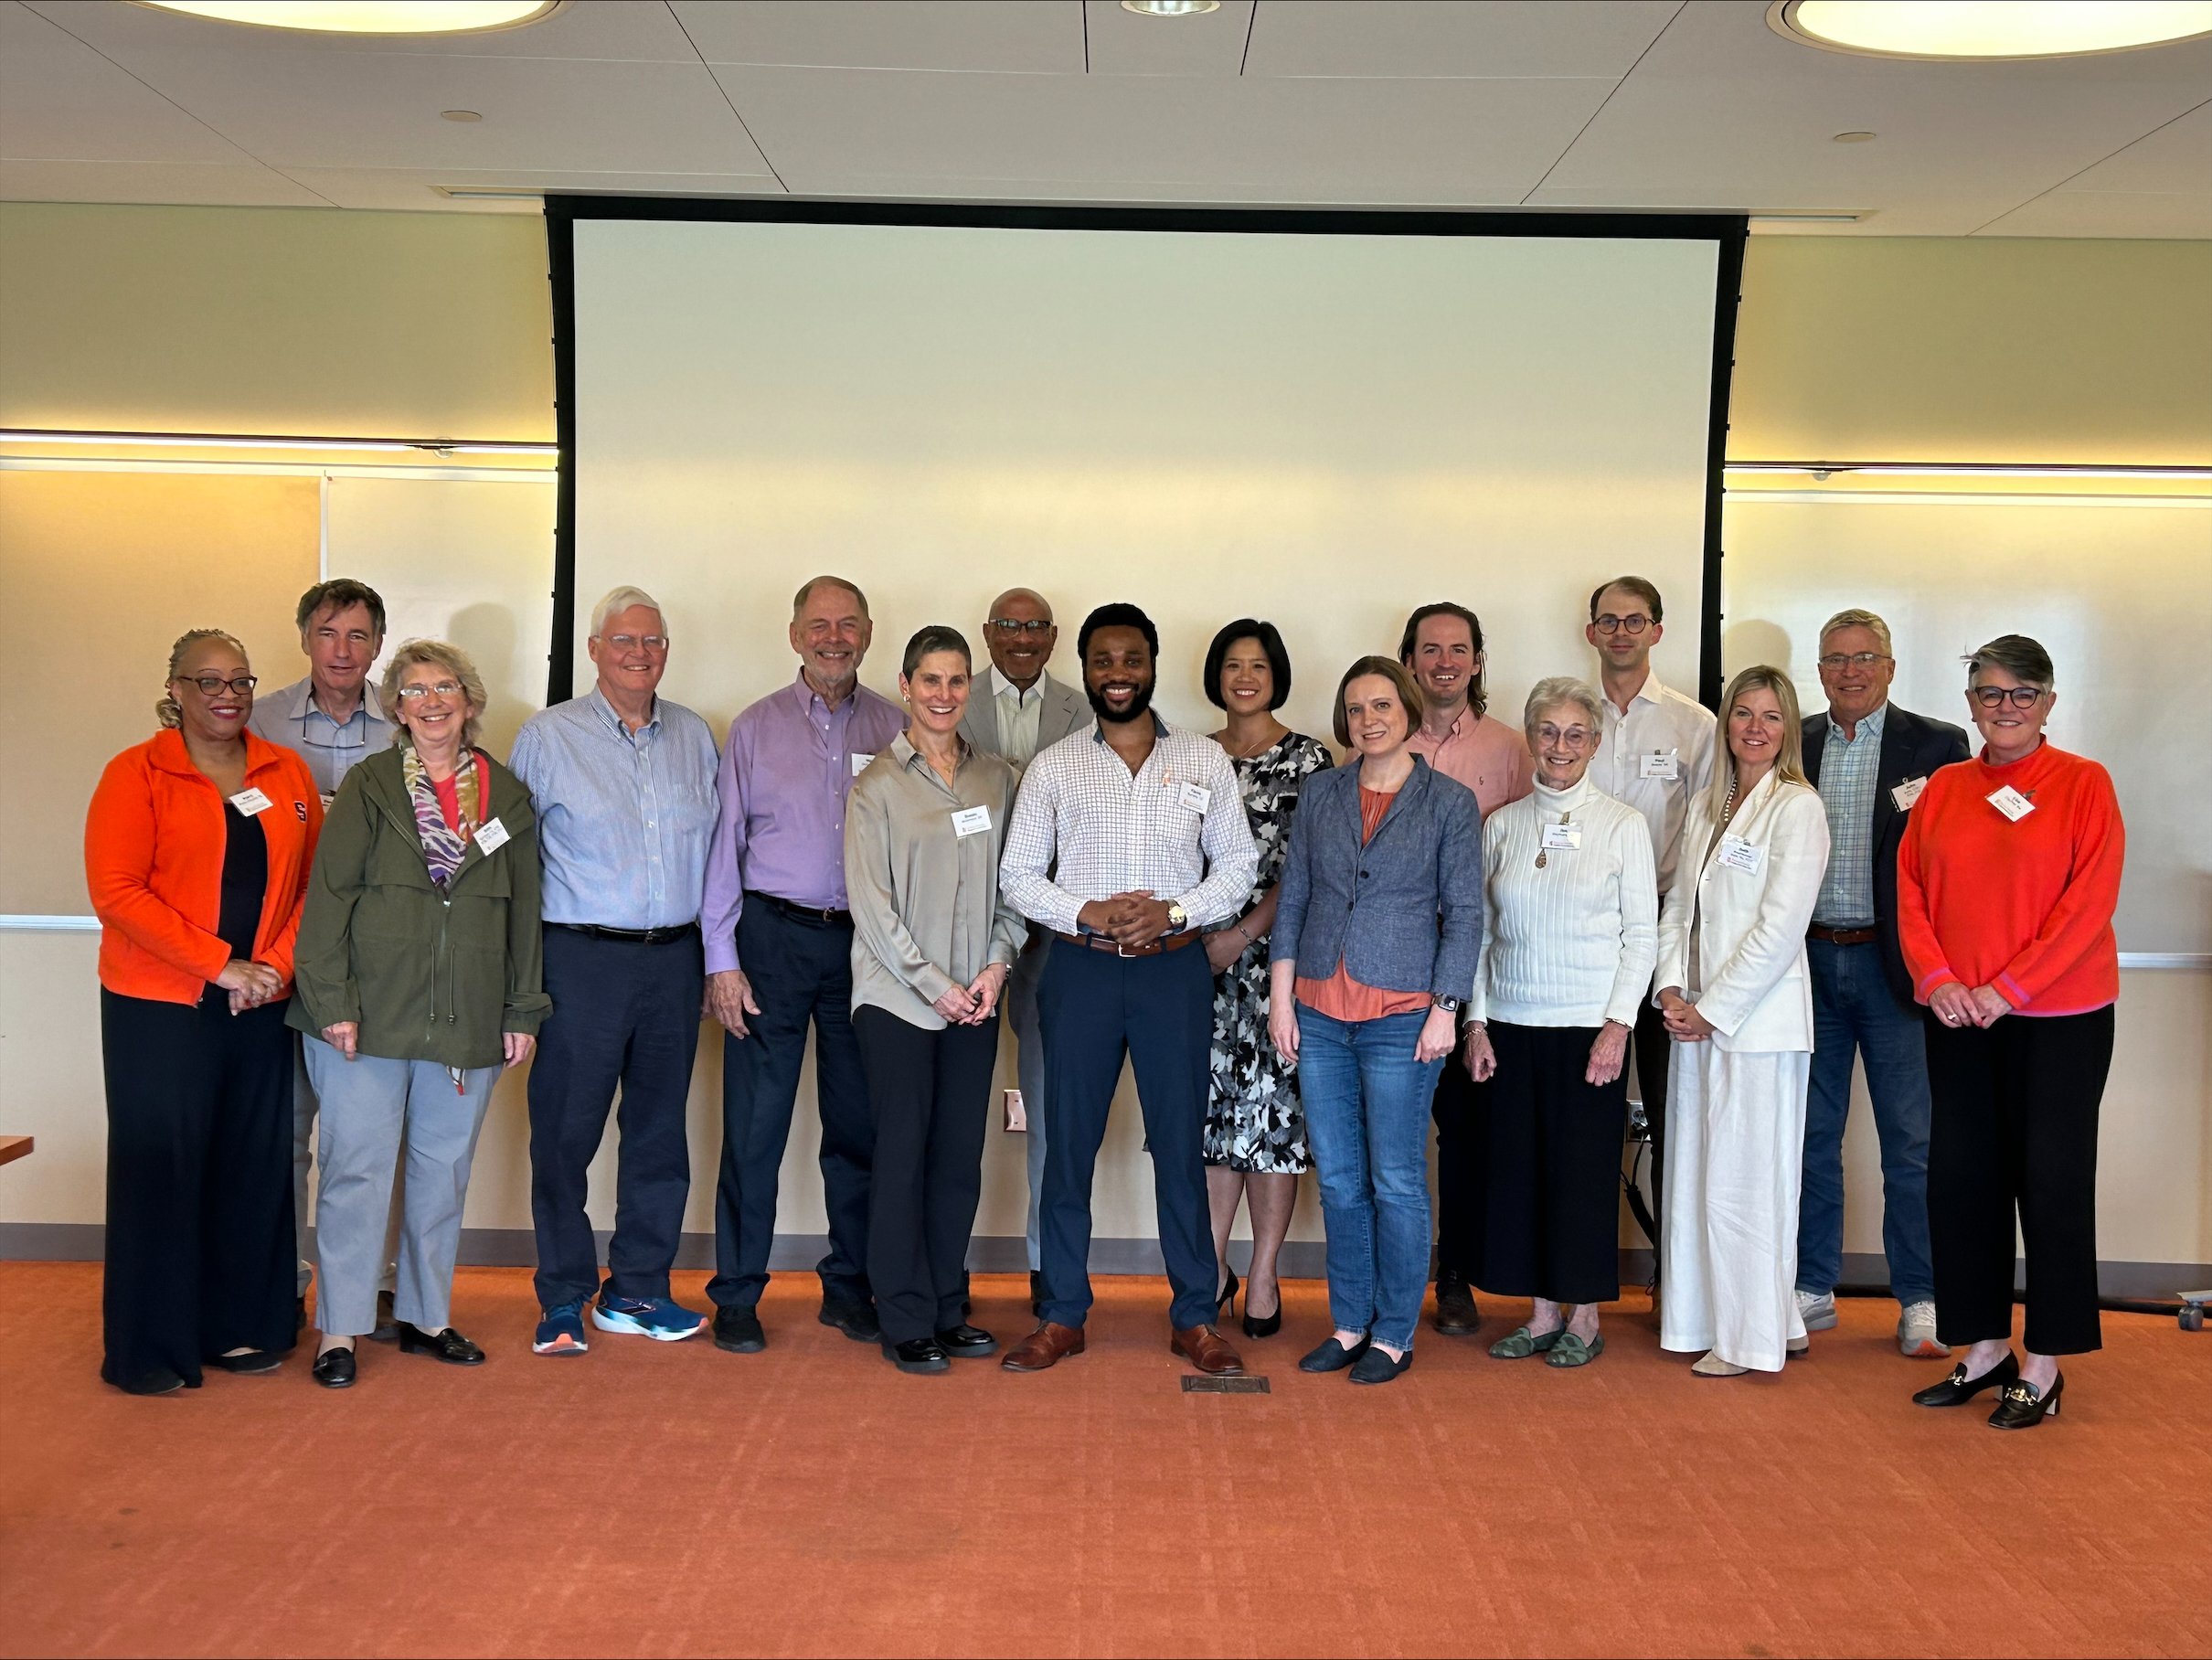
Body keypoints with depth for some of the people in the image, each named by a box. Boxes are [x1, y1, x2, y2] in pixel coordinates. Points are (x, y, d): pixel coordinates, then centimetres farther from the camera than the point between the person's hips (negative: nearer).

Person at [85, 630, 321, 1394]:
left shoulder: (286, 773, 8)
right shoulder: (136, 774, -3)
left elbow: (313, 883, 7)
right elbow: (116, 892, -11)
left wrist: (278, 964, -8)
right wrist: (219, 964, -15)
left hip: (260, 1006, 4)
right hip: (158, 1007, -4)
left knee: (254, 1167, 8)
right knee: (159, 1168, 2)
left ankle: (240, 1327, 22)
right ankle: (150, 1348, 14)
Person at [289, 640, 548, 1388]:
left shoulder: (507, 795, 8)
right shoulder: (369, 785, 0)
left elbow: (523, 909, 10)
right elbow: (328, 896, -4)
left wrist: (523, 1011, 7)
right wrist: (331, 1002, -11)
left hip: (469, 1020, 3)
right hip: (371, 1016, -3)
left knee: (444, 1170, 11)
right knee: (358, 1167, -1)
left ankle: (426, 1315, 24)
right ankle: (339, 1330, 8)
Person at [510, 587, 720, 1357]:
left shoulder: (694, 737, 10)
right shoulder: (547, 737, -1)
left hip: (674, 958, 4)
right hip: (583, 956, -4)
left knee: (660, 1128, 9)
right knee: (565, 1132, 0)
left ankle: (635, 1292, 21)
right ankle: (563, 1300, 12)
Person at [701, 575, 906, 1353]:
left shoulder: (895, 729, 6)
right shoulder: (756, 728, 4)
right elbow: (724, 846, 3)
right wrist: (722, 960, -3)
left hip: (866, 941, 2)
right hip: (773, 938, -1)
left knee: (859, 1122, 8)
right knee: (755, 1121, -1)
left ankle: (850, 1287, 20)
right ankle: (736, 1295, 9)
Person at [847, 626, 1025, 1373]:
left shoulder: (997, 779, 8)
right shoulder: (877, 786, -4)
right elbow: (873, 904, -7)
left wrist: (996, 964, -3)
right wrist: (935, 987, -9)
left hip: (974, 1000, 4)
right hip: (897, 997, -4)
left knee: (961, 1156, 7)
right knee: (903, 1155, -1)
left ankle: (948, 1309, 19)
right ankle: (906, 1324, 7)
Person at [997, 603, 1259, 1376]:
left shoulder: (1204, 760, 6)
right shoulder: (1053, 767, 6)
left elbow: (1238, 862, 6)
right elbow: (1018, 872, 5)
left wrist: (1174, 911, -10)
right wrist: (1086, 913, -11)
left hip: (1174, 968, 0)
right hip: (1080, 968, 0)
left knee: (1180, 1143, 4)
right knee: (1069, 1143, 5)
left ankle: (1195, 1317, 14)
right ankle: (1061, 1316, 15)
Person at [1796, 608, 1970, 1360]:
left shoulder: (1935, 745, -1)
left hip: (1892, 963, -3)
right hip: (1809, 961, 3)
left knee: (1910, 1141, 3)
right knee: (1810, 1134, 10)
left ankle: (1919, 1300, 12)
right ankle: (1812, 1289, 21)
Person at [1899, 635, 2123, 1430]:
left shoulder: (2083, 783, -4)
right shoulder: (1943, 789, 9)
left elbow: (2089, 901, -11)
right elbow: (1910, 888, 6)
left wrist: (2008, 988, -16)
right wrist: (1936, 978, -9)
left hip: (2058, 1016, -4)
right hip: (1958, 1017, 4)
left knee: (2051, 1179, 1)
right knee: (1960, 1176, 7)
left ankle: (2044, 1365, 12)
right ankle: (1984, 1349, 21)